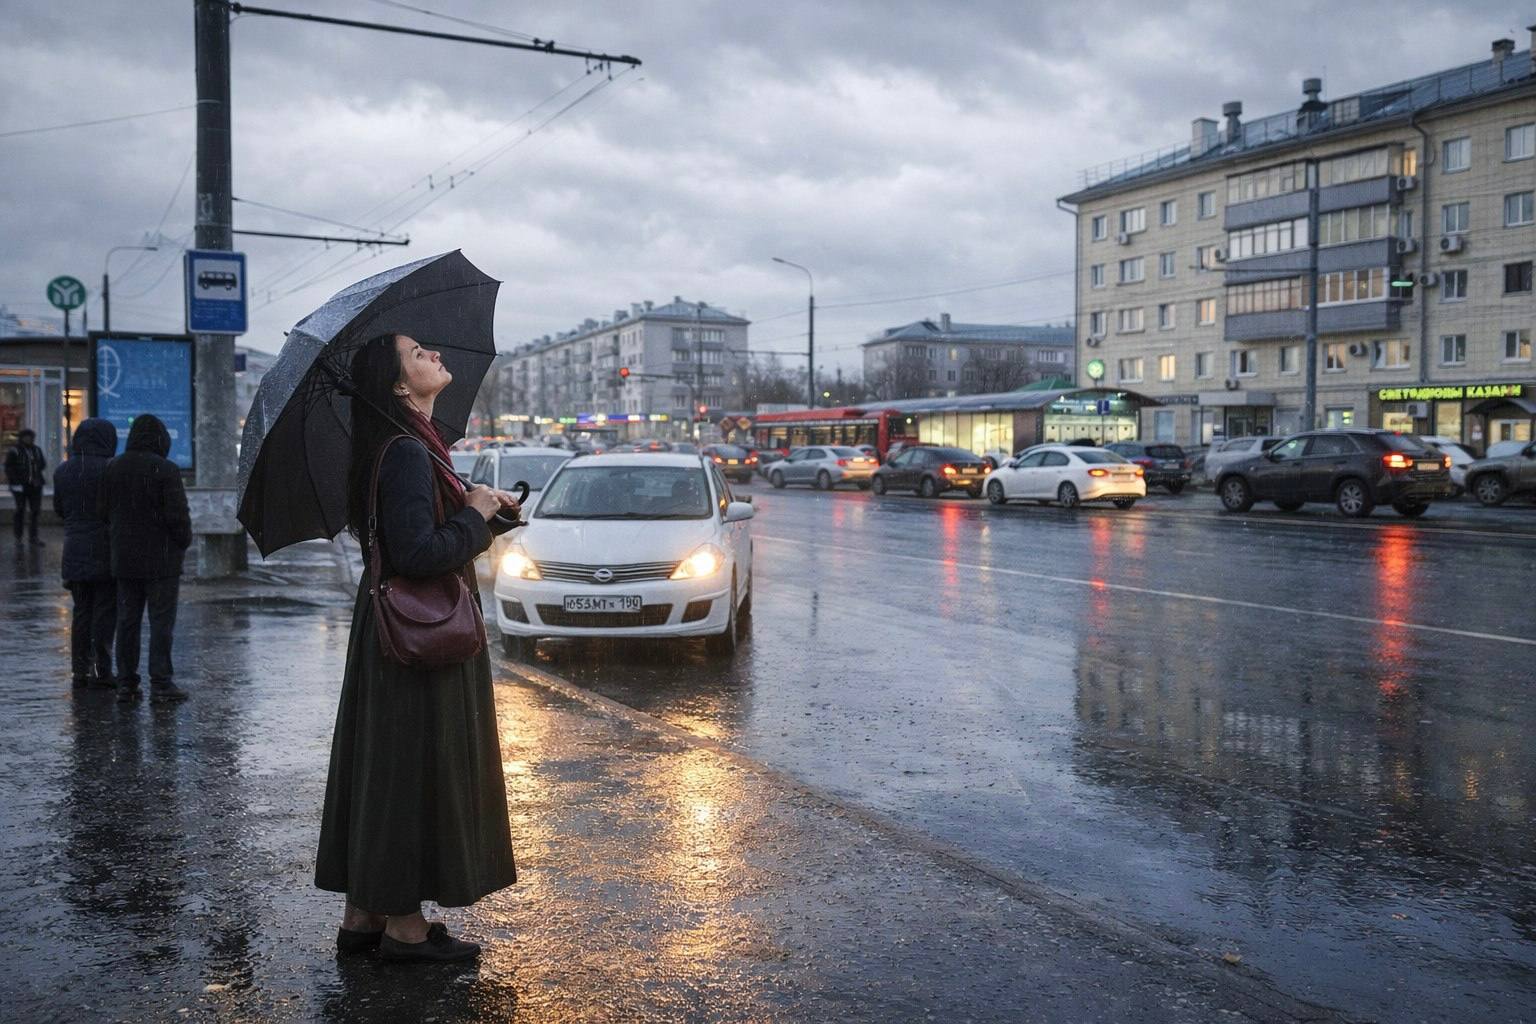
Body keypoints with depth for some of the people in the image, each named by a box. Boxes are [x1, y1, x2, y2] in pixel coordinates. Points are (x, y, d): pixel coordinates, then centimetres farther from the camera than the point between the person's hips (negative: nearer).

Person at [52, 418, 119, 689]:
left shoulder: (62, 471, 4)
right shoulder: (109, 470, -14)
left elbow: (59, 509, 12)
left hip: (75, 551, 5)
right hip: (105, 550, -5)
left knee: (82, 610, 14)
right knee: (105, 611, 1)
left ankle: (80, 669, 16)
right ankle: (101, 670, 1)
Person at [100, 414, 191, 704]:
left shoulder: (113, 468, 5)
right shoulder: (166, 470, -14)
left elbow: (105, 511, 8)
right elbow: (177, 514, -16)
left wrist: (119, 539, 18)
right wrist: (184, 542, 1)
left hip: (124, 560, 5)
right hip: (161, 560, -5)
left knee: (127, 620, 11)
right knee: (161, 620, 0)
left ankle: (126, 683, 14)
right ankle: (161, 683, 0)